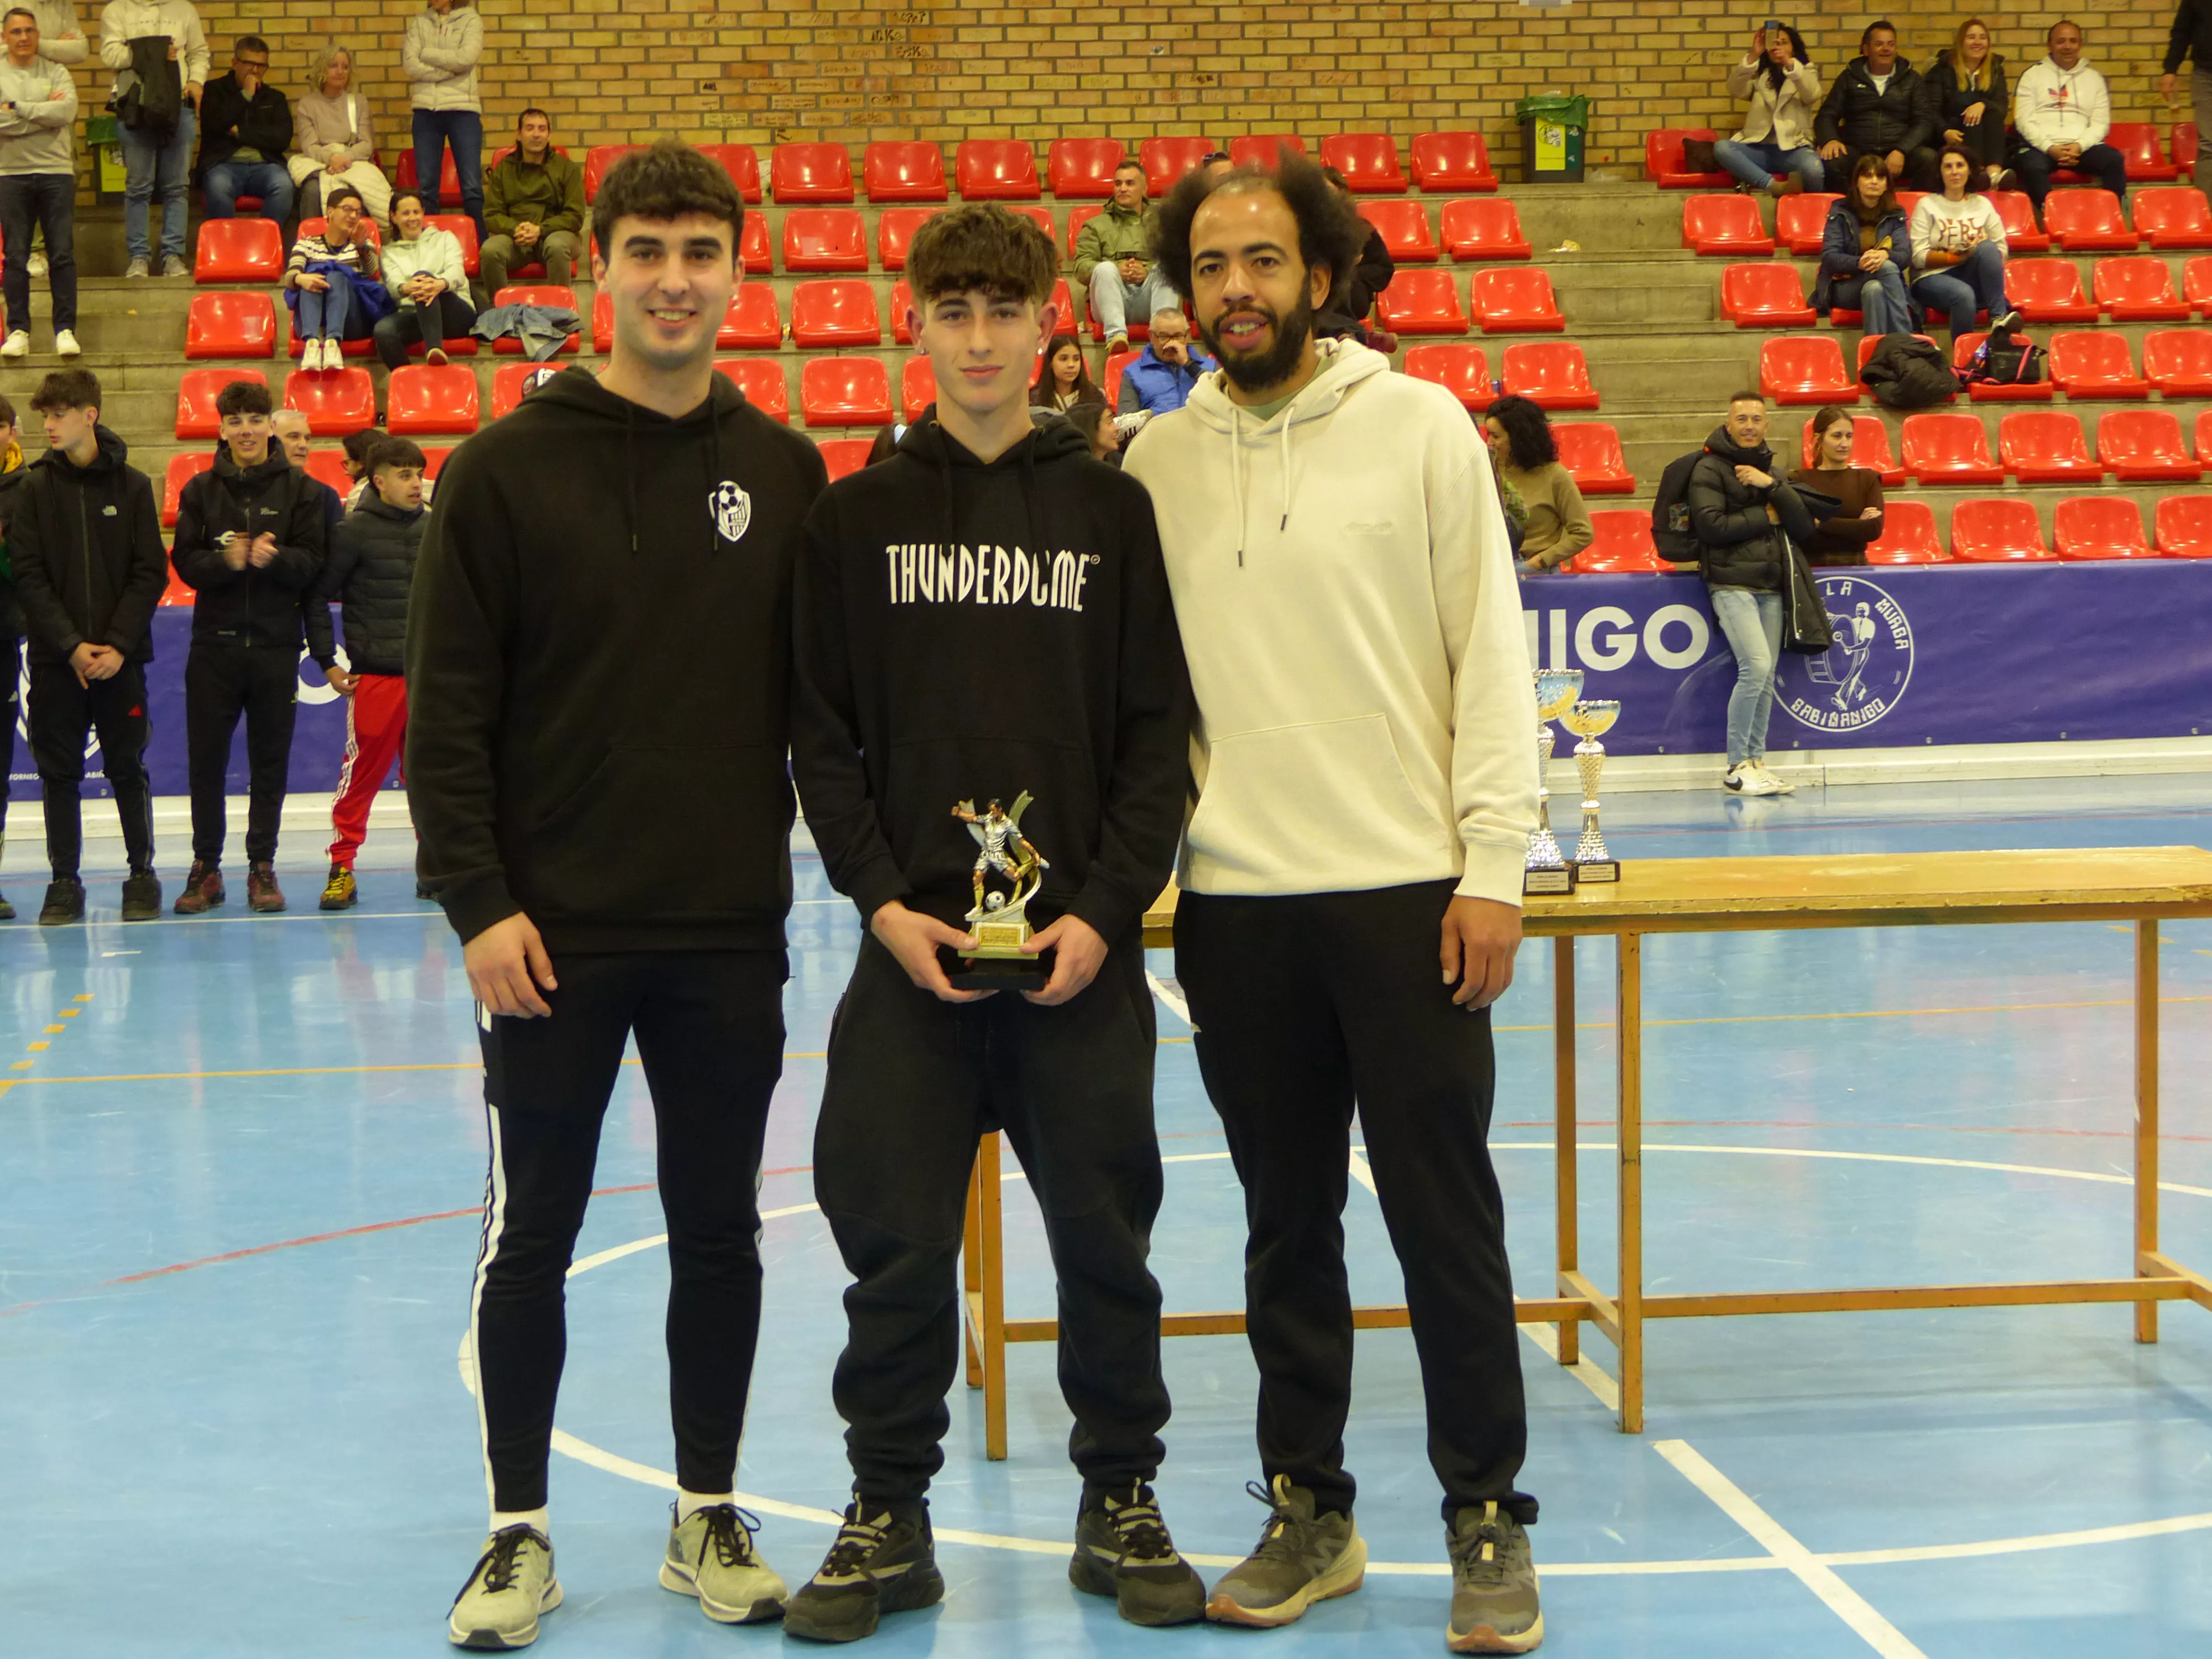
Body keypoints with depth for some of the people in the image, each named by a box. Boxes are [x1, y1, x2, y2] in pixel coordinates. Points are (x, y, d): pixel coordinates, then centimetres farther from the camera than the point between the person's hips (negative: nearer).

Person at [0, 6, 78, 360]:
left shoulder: (57, 74, 8)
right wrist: (44, 111, -8)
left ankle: (65, 329, 1)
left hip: (56, 171, 0)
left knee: (63, 254, -2)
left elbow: (67, 111, -11)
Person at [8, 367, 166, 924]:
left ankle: (142, 874, 13)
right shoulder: (34, 491, 4)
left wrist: (117, 645, -11)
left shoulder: (132, 486, 2)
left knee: (128, 768, 3)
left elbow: (151, 574, -1)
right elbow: (28, 577, -2)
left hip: (121, 657, -1)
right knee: (58, 771, 3)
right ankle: (65, 881, 9)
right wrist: (72, 645, -12)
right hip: (54, 658, 1)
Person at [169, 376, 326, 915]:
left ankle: (263, 867, 12)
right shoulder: (201, 490, 7)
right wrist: (227, 560, -19)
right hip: (214, 645, 1)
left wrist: (274, 558, -21)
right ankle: (206, 867, 12)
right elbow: (185, 562, 0)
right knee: (206, 760, 2)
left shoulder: (298, 488, 4)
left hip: (276, 646, -1)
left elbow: (312, 563, -2)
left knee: (271, 762, 4)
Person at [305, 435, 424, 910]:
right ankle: (341, 867, 2)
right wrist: (327, 663, -5)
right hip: (374, 676, -4)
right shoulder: (355, 533, -4)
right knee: (362, 772, -4)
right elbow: (318, 597, -2)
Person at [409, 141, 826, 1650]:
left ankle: (710, 1517, 23)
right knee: (533, 1234, 6)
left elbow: (823, 693, 8)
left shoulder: (785, 474, 5)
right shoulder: (508, 469, -4)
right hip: (553, 935, -2)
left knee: (721, 1232, 10)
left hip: (731, 936, 2)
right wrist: (477, 899, -12)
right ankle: (520, 1531, 18)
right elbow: (448, 709, -6)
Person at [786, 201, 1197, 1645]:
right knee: (898, 1243, 2)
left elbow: (1162, 732, 3)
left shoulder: (1114, 510, 5)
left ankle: (1122, 1502, 20)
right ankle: (889, 1516, 15)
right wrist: (883, 900, -8)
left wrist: (1106, 910, -8)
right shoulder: (859, 516, 6)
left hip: (1084, 947, 0)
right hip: (912, 946, 0)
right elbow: (823, 733, 4)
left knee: (1106, 1240, 6)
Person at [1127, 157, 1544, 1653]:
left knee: (1447, 1217, 1)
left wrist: (1492, 865, -8)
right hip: (1234, 900, 3)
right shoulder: (1159, 461, 9)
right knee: (1287, 1223, 11)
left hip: (1408, 888, -3)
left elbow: (1491, 650, -2)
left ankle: (1489, 1524, 11)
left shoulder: (1420, 425, 1)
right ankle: (1309, 1511, 22)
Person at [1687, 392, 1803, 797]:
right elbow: (1710, 526, -14)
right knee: (1756, 666, -17)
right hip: (1732, 584, -6)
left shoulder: (1774, 470, 18)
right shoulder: (1709, 469, -1)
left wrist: (1772, 486, -9)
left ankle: (1755, 761, 11)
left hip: (1771, 586, 6)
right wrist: (1765, 516, -6)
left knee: (1766, 677, 4)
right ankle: (1736, 767, -10)